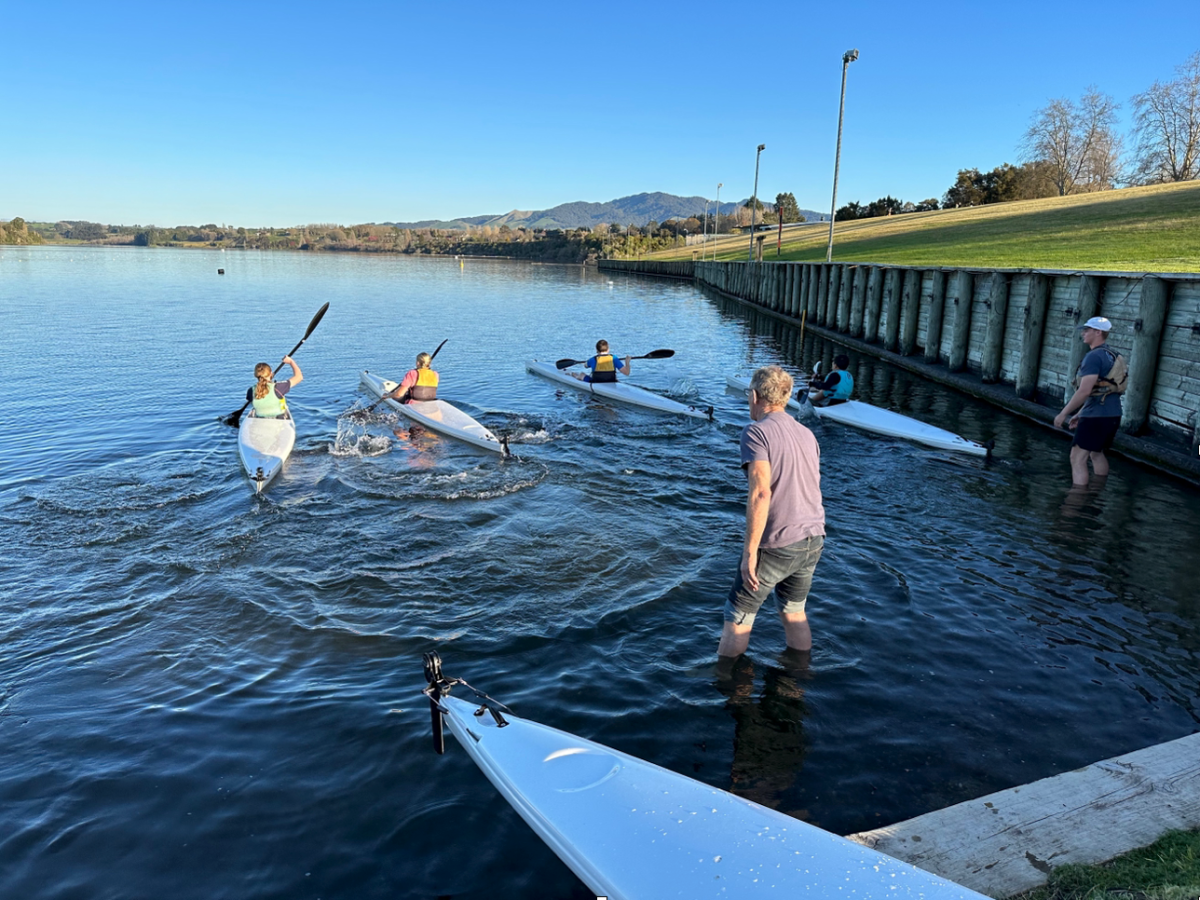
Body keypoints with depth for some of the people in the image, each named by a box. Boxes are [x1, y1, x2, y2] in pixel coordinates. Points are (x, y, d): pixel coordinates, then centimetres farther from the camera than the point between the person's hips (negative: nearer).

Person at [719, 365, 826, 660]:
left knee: (738, 617, 8)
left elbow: (761, 493, -23)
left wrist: (750, 551, -20)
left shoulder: (756, 432, -13)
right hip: (813, 540, 7)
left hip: (776, 546, -7)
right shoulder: (807, 434, 11)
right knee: (794, 611, 24)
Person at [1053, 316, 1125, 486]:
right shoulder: (1112, 356, 15)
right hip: (1113, 415, 10)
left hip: (1096, 416, -10)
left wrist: (1063, 414, -14)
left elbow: (1084, 391, -22)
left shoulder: (1094, 356, -15)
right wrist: (1079, 414, 23)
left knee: (1078, 458, -8)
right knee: (1096, 454, 25)